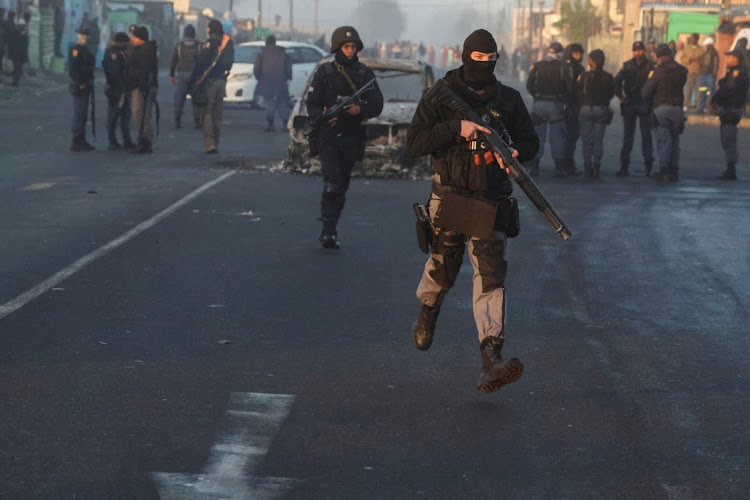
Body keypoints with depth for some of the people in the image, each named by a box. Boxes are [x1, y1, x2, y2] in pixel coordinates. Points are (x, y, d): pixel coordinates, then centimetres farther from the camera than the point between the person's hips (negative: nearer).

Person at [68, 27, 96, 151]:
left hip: (84, 86, 10)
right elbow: (73, 68, -20)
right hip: (79, 87, -10)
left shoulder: (83, 49, 19)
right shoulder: (75, 49, -12)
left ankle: (81, 141, 18)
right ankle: (76, 142, -7)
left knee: (82, 115, 13)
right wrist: (80, 84, -22)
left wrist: (89, 84, 18)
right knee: (79, 114, -9)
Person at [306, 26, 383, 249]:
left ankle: (329, 231, 19)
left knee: (342, 185, 8)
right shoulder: (324, 72, 3)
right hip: (327, 136, -3)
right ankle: (329, 230, -16)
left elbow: (377, 104, 5)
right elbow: (312, 104, 1)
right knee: (332, 182, -16)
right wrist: (323, 117, -20)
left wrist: (361, 109, -17)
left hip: (352, 137, 3)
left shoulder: (365, 74, 8)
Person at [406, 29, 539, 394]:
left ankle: (492, 361, -19)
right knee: (442, 269, 14)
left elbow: (531, 141, 15)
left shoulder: (508, 100, 6)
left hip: (492, 203, 1)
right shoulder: (440, 97, -3)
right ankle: (427, 313, 50)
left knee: (491, 275, -11)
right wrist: (456, 127, -23)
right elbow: (413, 145, -11)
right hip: (450, 200, -1)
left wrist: (516, 152, -9)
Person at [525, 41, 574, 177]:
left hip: (539, 104, 2)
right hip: (556, 105, -2)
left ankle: (533, 166, 5)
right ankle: (560, 167, 4)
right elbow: (570, 87, -6)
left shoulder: (536, 66, 4)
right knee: (557, 137, 4)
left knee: (537, 136, 7)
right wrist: (565, 101, 7)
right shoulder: (563, 67, -3)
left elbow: (529, 86, 2)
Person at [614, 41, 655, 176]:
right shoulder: (627, 65, 5)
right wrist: (620, 95, -6)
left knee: (646, 136, 1)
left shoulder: (650, 66, -2)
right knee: (627, 136, 5)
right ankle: (624, 166, 8)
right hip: (629, 104, 2)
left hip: (644, 105, -2)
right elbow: (617, 81, 6)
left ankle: (648, 165, 6)